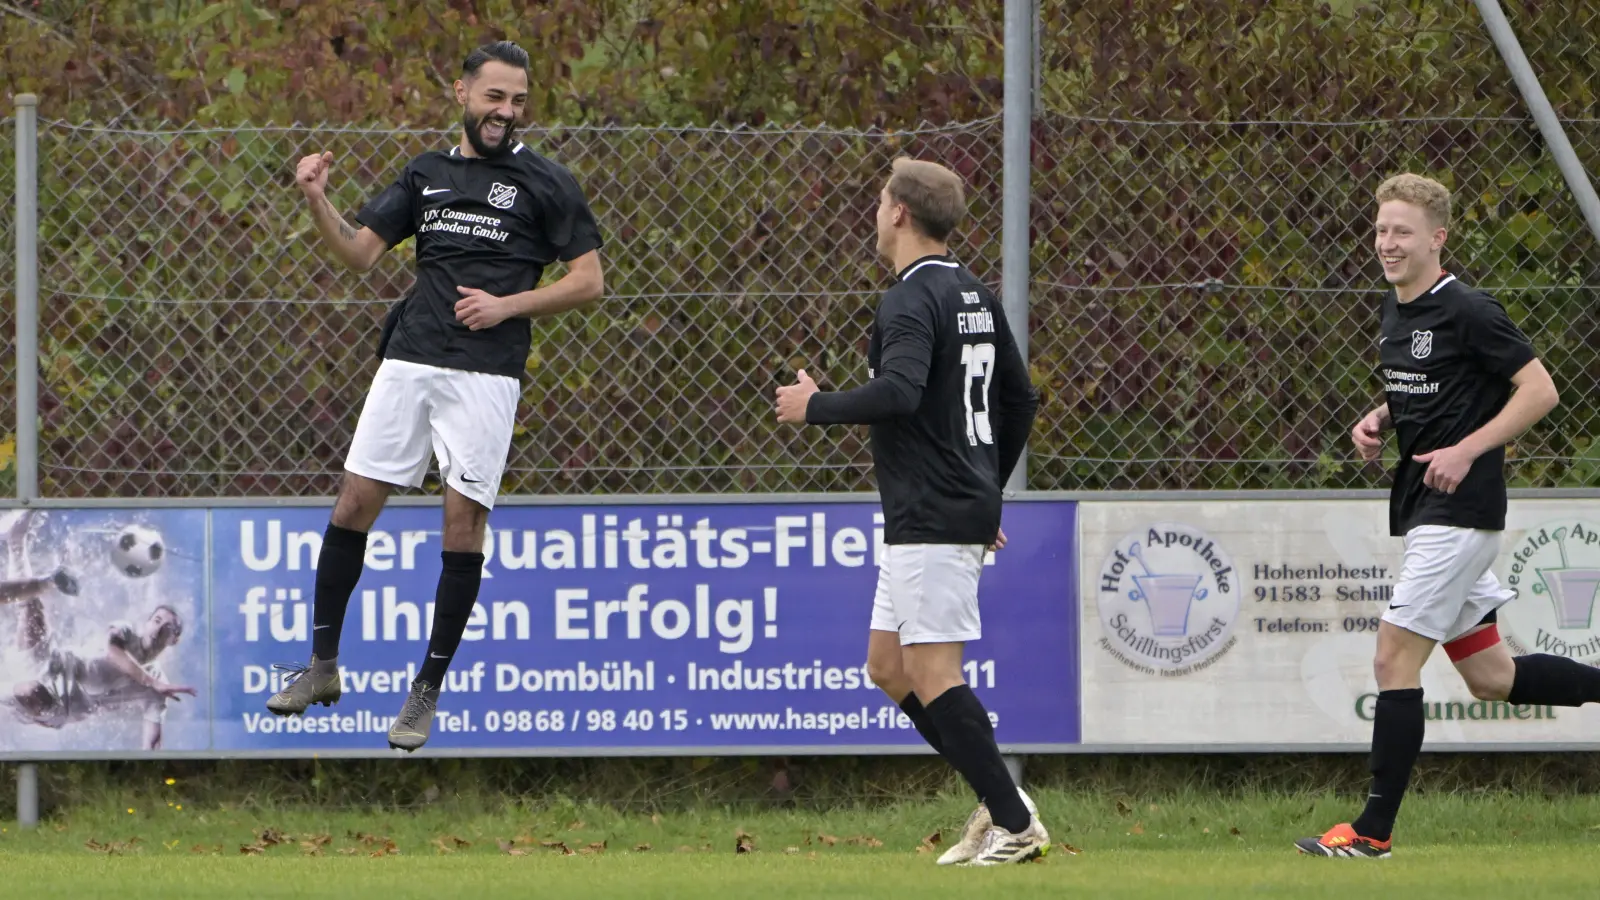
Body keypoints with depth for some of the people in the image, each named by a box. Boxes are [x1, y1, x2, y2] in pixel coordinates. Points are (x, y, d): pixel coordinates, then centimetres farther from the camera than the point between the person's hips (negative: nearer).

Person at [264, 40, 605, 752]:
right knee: (354, 503, 0)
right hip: (409, 363, 4)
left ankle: (428, 692, 2)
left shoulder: (544, 182, 3)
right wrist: (318, 203, -3)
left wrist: (508, 305, -9)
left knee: (463, 519, -6)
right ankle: (322, 666, 13)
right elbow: (359, 252, 15)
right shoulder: (426, 174, 15)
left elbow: (589, 280, 2)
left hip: (486, 371, -4)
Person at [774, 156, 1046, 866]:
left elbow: (899, 392, -31)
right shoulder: (975, 297, 16)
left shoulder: (911, 301, -14)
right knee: (887, 666, 14)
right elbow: (1020, 401, 23)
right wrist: (986, 492, 30)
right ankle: (998, 802, 10)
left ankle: (1014, 823, -10)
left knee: (933, 675, -8)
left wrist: (814, 406, -16)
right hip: (966, 509, 10)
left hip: (929, 518, -10)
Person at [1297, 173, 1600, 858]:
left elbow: (1540, 390, -14)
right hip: (1422, 508, 10)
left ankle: (1375, 828, -7)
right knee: (1491, 678, 13)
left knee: (1395, 659, -11)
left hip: (1460, 511, -10)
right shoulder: (1396, 308, 12)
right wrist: (1377, 422, 6)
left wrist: (1466, 450, -20)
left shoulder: (1467, 312, -14)